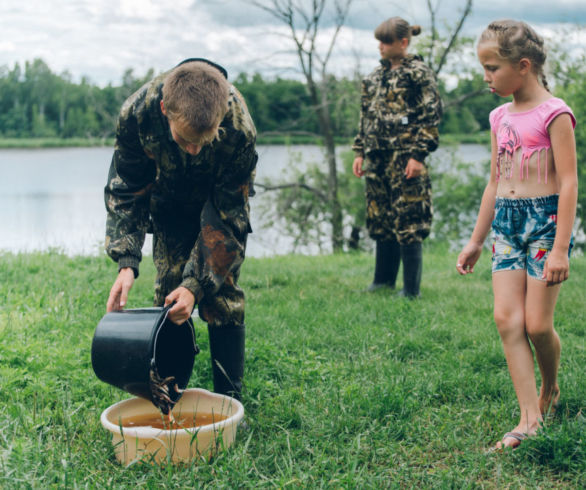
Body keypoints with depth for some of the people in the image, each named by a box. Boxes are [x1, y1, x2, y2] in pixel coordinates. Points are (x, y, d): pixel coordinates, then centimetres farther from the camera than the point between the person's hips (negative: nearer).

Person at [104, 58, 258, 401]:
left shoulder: (240, 130, -40)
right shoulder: (137, 113, -34)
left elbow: (227, 211, -28)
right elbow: (126, 190, -19)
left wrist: (197, 284, -33)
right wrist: (127, 262, -30)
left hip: (223, 198, -2)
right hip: (170, 202, 2)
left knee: (222, 293, -9)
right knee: (168, 290, -4)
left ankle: (229, 397, 0)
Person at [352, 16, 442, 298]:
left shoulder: (418, 73, -4)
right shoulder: (375, 76, 16)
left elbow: (431, 116, -9)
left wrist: (418, 155, -15)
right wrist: (360, 152, 14)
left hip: (405, 159, -7)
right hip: (377, 159, 7)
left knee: (408, 224, -5)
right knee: (380, 221, 13)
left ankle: (411, 290, 2)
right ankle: (383, 279, 25)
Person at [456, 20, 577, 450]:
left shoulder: (554, 113, -9)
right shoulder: (500, 117, 12)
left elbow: (569, 182, -12)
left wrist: (560, 248, -18)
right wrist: (476, 240, 21)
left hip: (545, 220, -6)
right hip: (507, 222, 6)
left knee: (537, 325, -4)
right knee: (507, 318, -4)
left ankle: (550, 389, 26)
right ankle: (530, 418, -1)